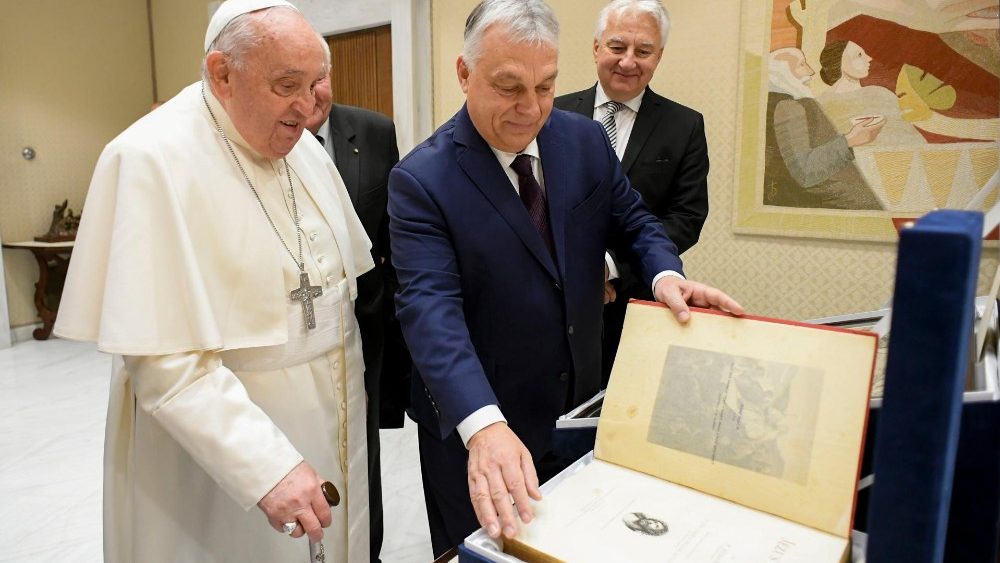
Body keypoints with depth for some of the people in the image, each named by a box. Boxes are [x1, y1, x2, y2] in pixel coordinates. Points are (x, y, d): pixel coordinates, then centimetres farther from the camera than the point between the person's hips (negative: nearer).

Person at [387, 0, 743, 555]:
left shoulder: (586, 140, -2)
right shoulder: (421, 179, -18)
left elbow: (633, 218, 8)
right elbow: (430, 307, -27)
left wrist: (665, 274, -16)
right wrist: (484, 426, -41)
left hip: (583, 406, 5)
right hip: (473, 428, -4)